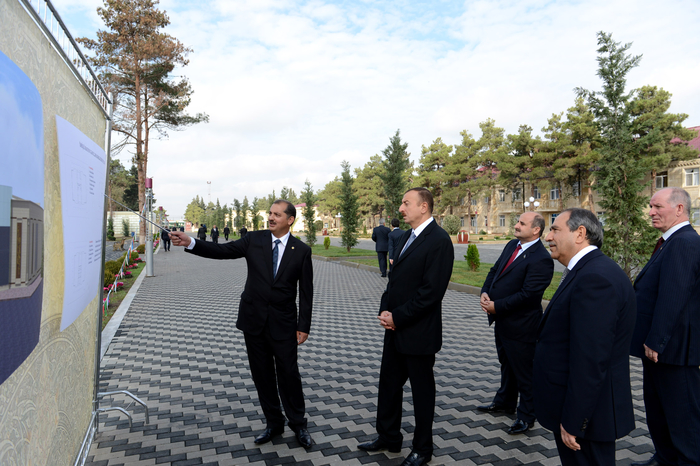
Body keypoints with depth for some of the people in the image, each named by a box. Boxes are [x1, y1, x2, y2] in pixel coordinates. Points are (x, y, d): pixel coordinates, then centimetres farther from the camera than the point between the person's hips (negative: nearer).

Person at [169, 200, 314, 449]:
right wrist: (190, 242, -23)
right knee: (262, 374, 12)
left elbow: (306, 291, -3)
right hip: (254, 320, 3)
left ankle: (298, 424, 25)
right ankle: (274, 423, 30)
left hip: (283, 323, -2)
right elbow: (222, 250, -8)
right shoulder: (254, 240, 0)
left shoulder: (301, 250, -5)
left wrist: (304, 326, -5)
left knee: (289, 374, 4)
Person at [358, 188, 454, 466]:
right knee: (389, 383, 18)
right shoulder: (407, 237, 11)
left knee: (422, 390, 10)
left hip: (418, 333, -8)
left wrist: (397, 317, -17)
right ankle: (388, 438, 38)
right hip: (395, 328, 8)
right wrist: (385, 311, 0)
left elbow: (432, 290, -23)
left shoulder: (439, 240, -17)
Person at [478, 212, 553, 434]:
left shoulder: (541, 259, -23)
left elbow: (528, 294, -26)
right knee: (506, 363, 25)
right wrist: (485, 292, -7)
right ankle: (505, 402, 45)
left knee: (523, 371, 8)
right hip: (502, 320, 9)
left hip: (521, 324, -9)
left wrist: (497, 306, -21)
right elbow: (495, 270, 11)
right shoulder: (512, 245, 6)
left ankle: (526, 416, 26)